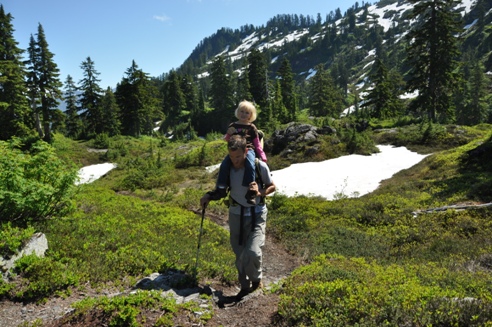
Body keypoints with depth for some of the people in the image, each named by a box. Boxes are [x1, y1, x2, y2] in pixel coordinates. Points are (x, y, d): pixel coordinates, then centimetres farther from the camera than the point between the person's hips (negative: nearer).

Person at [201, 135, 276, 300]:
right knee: (240, 254, 12)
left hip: (256, 215, -3)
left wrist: (260, 192, -23)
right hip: (236, 215, 3)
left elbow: (272, 187, -2)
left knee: (252, 252, -19)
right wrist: (209, 196, -14)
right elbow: (222, 190, 5)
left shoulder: (260, 166, -17)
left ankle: (256, 279, 13)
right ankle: (245, 286, 35)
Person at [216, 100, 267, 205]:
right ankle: (220, 187, -10)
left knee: (250, 165, -32)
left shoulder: (251, 127, 8)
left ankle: (250, 192, -33)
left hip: (248, 149, -3)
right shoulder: (233, 126, 15)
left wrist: (262, 156, 3)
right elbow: (227, 139, 22)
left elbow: (257, 143, 10)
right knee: (224, 165, -20)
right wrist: (229, 134, -2)